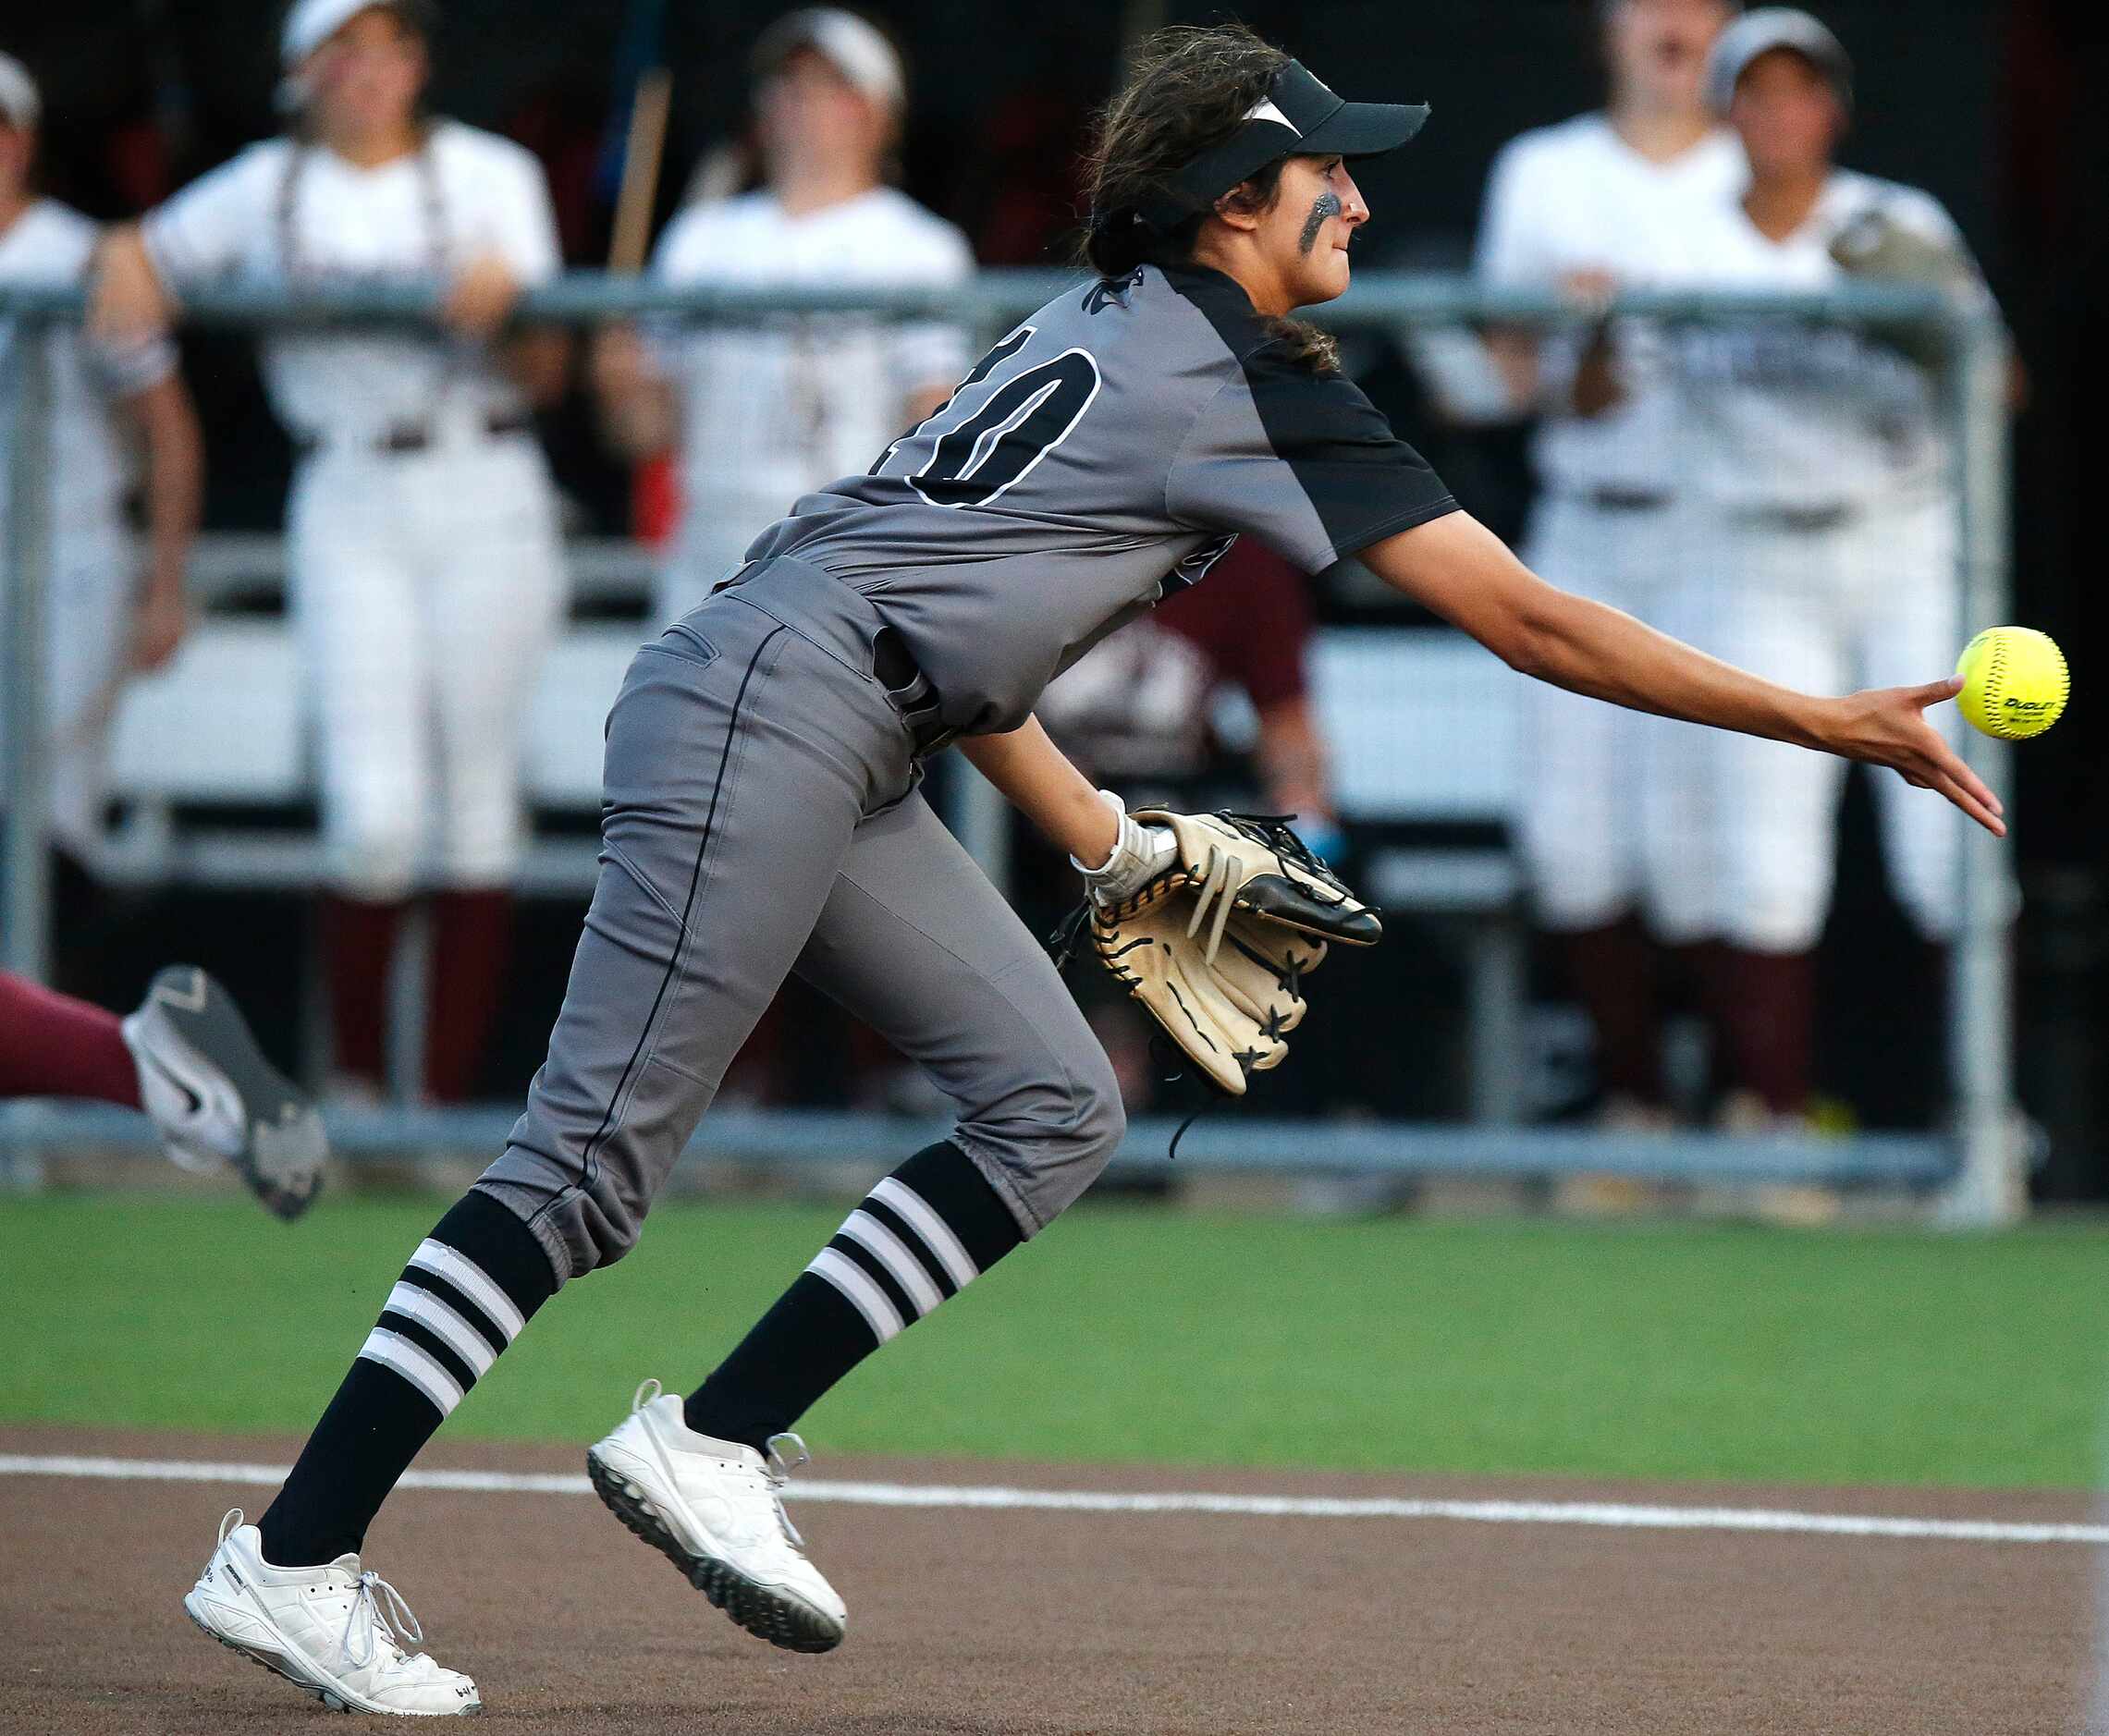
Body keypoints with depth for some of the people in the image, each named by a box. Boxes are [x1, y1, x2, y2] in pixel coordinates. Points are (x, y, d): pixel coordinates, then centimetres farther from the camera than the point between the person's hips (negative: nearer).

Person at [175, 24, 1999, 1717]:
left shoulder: (1105, 332, 20)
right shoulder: (1244, 379, -7)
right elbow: (1527, 620, -8)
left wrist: (1119, 849, 22)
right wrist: (1833, 723, -4)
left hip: (842, 754, 10)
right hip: (764, 716, -10)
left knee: (1054, 1105, 7)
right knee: (595, 1160, -11)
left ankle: (713, 1441, 4)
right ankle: (293, 1560, -13)